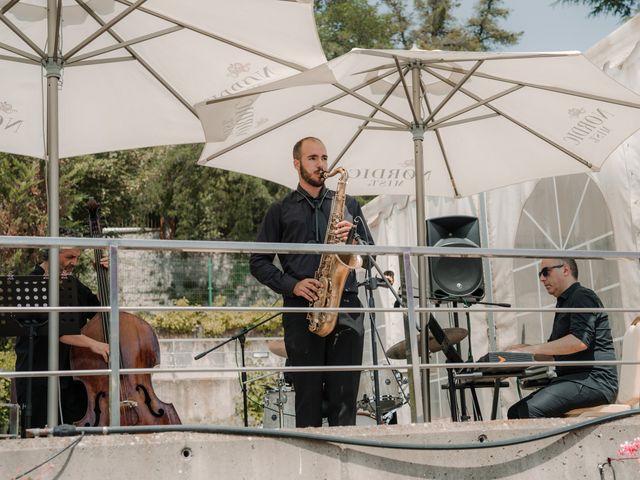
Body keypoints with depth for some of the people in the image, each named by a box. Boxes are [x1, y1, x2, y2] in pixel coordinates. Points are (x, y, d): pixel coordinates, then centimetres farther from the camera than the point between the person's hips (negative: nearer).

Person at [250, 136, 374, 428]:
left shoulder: (347, 204, 19)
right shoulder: (280, 211, 13)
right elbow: (258, 262, 9)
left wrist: (353, 237, -5)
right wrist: (291, 285, -7)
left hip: (345, 307, 1)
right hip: (301, 309, -1)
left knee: (344, 398, -3)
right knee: (307, 395, -2)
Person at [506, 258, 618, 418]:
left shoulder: (583, 296, -5)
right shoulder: (564, 304, 28)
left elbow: (580, 340, -21)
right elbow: (555, 349, 30)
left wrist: (533, 349, -19)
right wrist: (524, 349, 11)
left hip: (593, 379, -10)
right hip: (572, 378, 10)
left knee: (530, 410, -28)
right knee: (515, 412, -2)